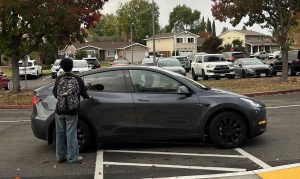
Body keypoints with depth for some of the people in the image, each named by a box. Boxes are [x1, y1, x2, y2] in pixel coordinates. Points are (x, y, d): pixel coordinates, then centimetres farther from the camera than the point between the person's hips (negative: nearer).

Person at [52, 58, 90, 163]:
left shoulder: (59, 79, 0)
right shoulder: (77, 79, -4)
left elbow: (55, 93, 6)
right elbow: (83, 92, 3)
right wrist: (88, 97, 25)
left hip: (59, 111, 2)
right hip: (72, 112, -2)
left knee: (60, 134, 11)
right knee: (71, 134, 1)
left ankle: (60, 156, 19)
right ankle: (72, 157, 6)